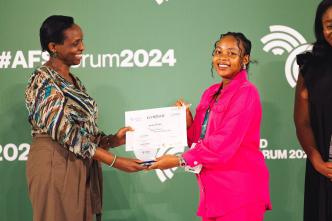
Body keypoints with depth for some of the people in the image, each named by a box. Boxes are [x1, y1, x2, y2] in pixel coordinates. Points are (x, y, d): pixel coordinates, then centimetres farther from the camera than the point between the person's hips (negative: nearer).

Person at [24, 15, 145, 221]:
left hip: (82, 165, 8)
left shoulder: (73, 80, 12)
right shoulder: (43, 81, -14)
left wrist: (114, 140, -5)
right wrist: (115, 161, -24)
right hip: (55, 163, -8)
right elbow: (65, 132, -22)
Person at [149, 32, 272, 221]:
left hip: (240, 190, -7)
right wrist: (188, 122, -4)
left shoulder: (246, 93, -11)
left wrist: (181, 160, -18)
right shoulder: (211, 93, 13)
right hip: (214, 189, 7)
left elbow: (224, 143, -20)